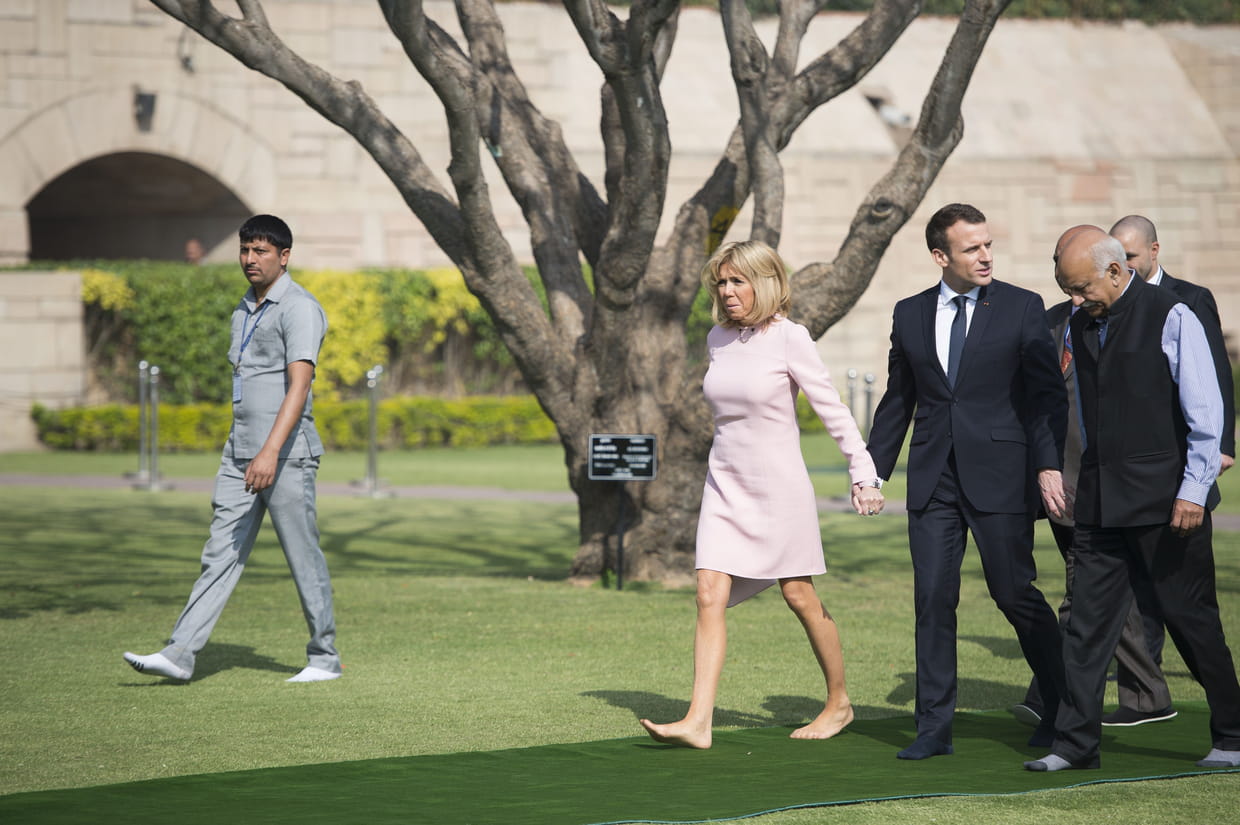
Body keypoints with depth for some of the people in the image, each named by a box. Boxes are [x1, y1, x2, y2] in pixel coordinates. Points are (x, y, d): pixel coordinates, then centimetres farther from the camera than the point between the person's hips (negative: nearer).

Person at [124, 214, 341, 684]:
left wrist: (271, 451, -30)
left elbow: (299, 385, -21)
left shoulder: (299, 309, -11)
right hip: (239, 454, 8)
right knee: (221, 554, 3)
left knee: (304, 557, 0)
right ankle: (180, 655, -2)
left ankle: (324, 658, 11)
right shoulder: (245, 309, 18)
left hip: (285, 455, -8)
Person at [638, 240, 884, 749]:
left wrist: (863, 473, -12)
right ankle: (698, 722, -13)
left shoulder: (788, 338, -11)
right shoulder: (717, 339, 6)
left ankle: (839, 702, 24)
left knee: (799, 595, 5)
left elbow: (832, 408, -9)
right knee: (710, 596, -8)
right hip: (725, 486, 5)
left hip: (779, 487, -5)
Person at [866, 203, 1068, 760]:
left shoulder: (1021, 307, 0)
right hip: (933, 480, 3)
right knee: (932, 600, 0)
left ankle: (1061, 708, 20)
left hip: (1000, 474, -3)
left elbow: (1048, 393, -3)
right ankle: (934, 729, 6)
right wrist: (873, 470, 13)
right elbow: (897, 400, 17)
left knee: (1016, 594, 0)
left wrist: (1049, 465, -13)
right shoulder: (910, 315, 9)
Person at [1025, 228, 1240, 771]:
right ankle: (1077, 742, 6)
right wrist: (1092, 478, 16)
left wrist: (1194, 489, -13)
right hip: (1099, 499, 6)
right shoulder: (1080, 326, 11)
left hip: (1163, 496, -6)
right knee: (1087, 619, 2)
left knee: (1190, 615, 1)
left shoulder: (1171, 318, -8)